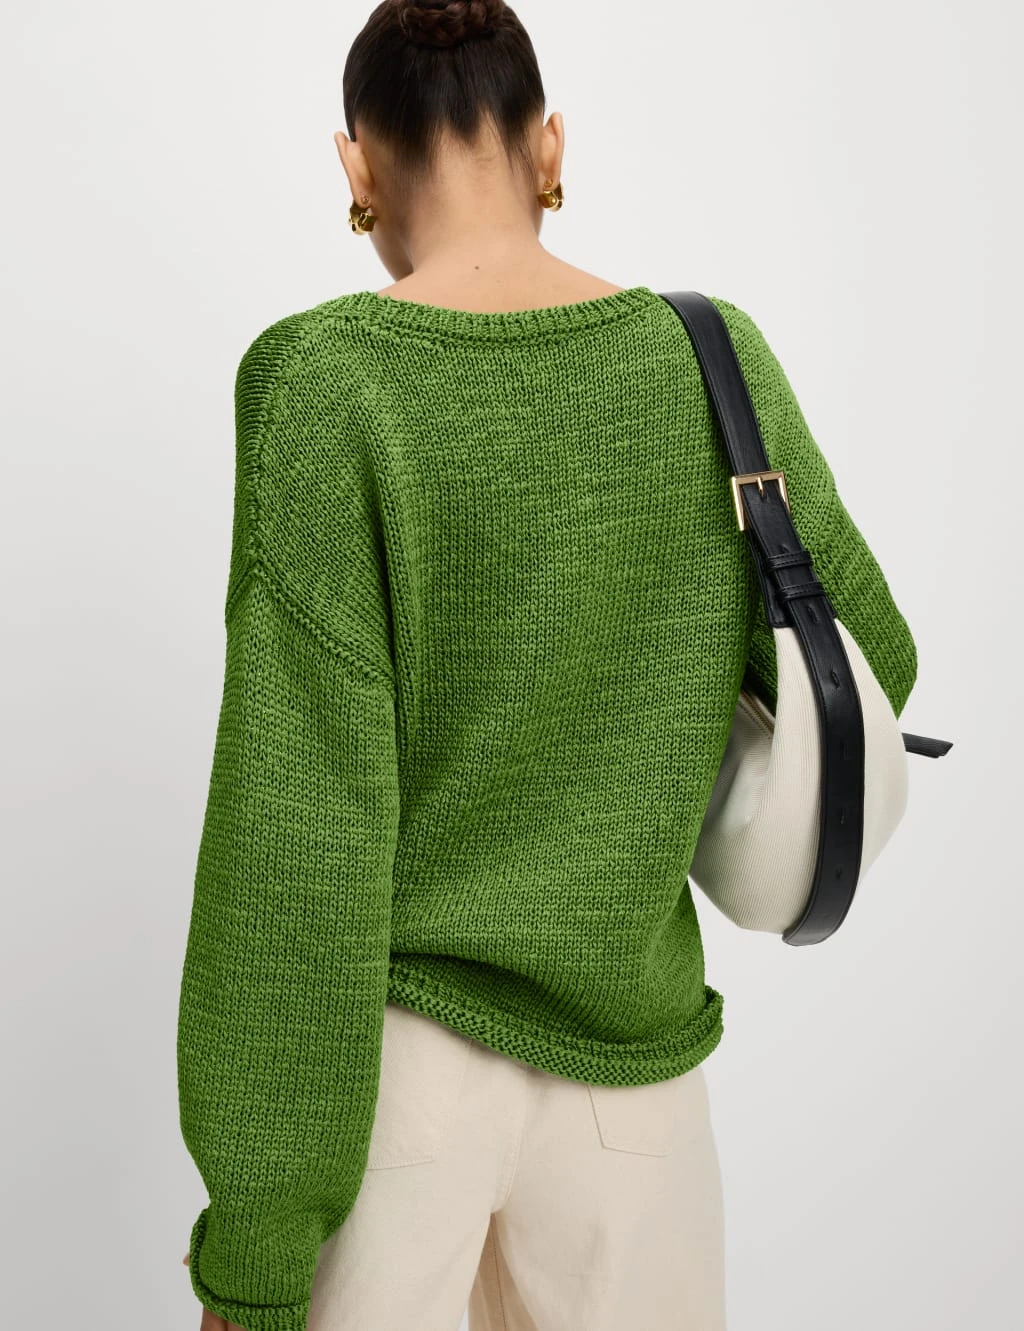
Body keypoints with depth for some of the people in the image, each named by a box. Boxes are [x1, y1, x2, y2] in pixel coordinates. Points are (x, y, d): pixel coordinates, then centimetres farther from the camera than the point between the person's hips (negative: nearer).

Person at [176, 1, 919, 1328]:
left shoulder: (324, 383, -15)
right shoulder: (717, 362, -4)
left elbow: (302, 819, -18)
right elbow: (866, 670, 9)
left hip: (381, 1052, -2)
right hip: (626, 1065, 3)